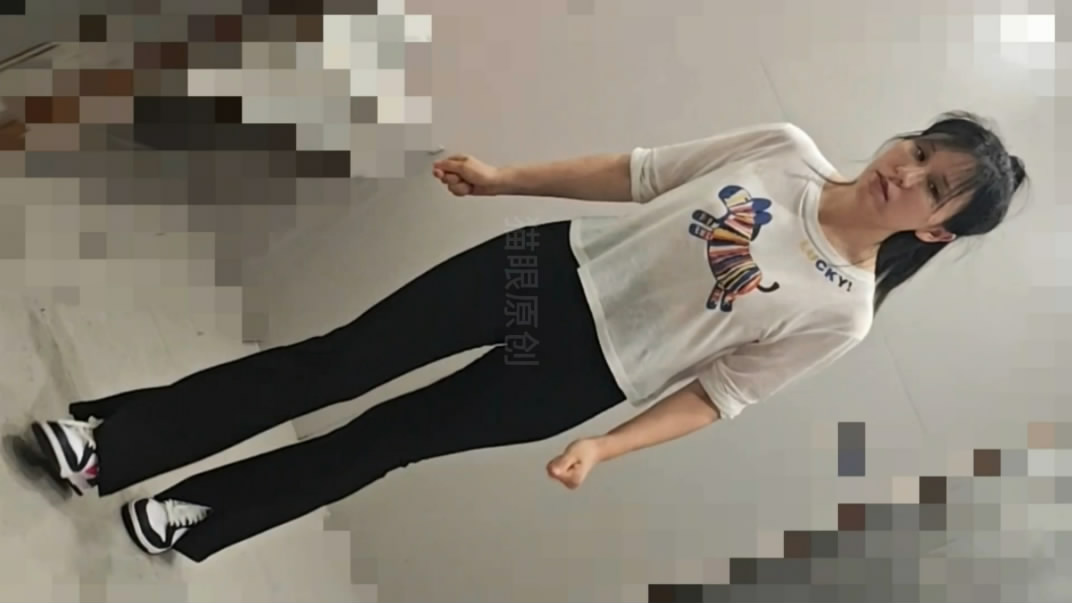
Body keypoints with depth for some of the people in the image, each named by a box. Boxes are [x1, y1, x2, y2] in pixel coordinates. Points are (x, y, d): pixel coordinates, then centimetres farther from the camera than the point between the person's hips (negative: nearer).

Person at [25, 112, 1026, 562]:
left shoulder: (841, 313, -6)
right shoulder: (787, 149, 0)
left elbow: (721, 390, -3)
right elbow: (640, 173, 5)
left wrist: (603, 449, -13)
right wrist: (504, 176, 2)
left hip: (576, 375, -2)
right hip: (550, 265, 3)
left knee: (387, 439, 3)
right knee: (340, 357, -1)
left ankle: (206, 515, 27)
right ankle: (113, 438, 12)